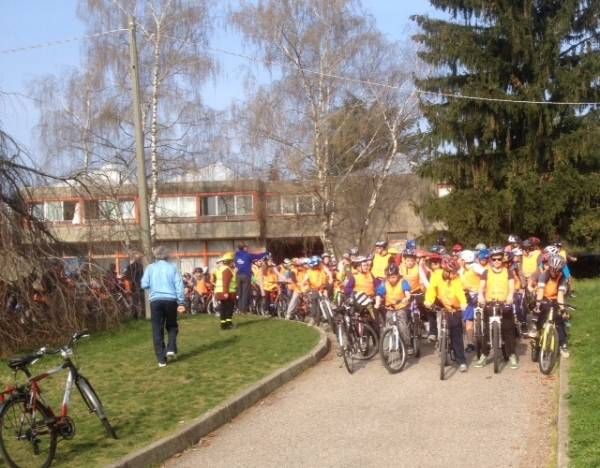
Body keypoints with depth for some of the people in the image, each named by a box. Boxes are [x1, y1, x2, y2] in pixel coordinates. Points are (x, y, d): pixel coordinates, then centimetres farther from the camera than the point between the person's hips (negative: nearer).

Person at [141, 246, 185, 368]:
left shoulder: (150, 268, 5)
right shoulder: (172, 267, 5)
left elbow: (144, 285, -2)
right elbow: (179, 286, -1)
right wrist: (181, 303, 1)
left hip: (155, 300, 0)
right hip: (170, 300, 0)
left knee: (157, 330, 5)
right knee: (172, 326, 20)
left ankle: (161, 359, 2)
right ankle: (171, 349, 1)